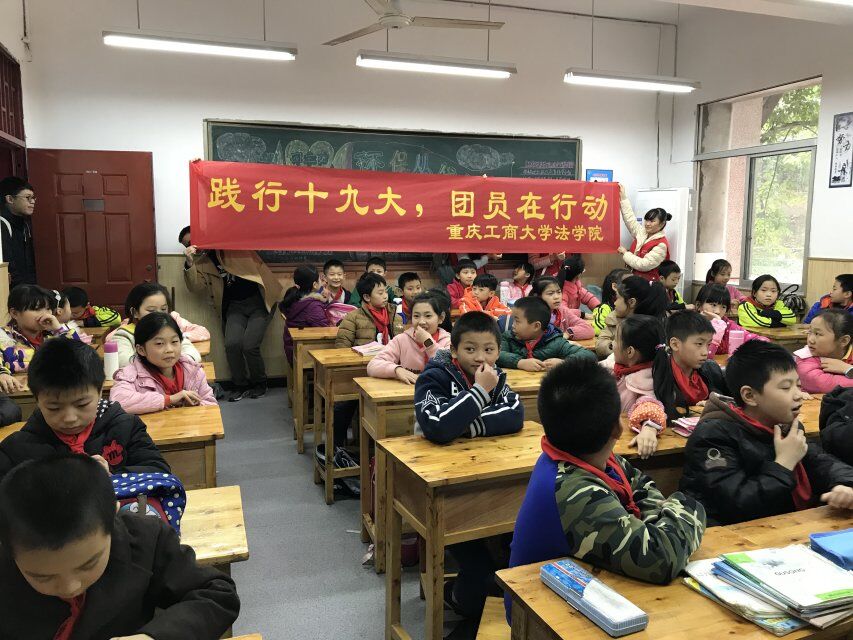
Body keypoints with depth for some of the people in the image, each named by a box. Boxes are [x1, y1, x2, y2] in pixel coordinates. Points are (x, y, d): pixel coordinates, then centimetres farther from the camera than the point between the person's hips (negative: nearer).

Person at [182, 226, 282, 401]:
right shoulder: (203, 263, 12)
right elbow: (195, 286, -1)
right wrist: (189, 263, -13)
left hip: (259, 301, -4)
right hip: (235, 306, 4)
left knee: (250, 345, -17)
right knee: (232, 344, -19)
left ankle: (259, 383, 10)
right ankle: (240, 385, 5)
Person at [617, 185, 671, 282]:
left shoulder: (661, 245, -12)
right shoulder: (642, 233, 9)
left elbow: (644, 265, -19)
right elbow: (630, 219, 17)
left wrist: (625, 253, -10)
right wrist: (623, 197, 17)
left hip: (648, 283, -6)